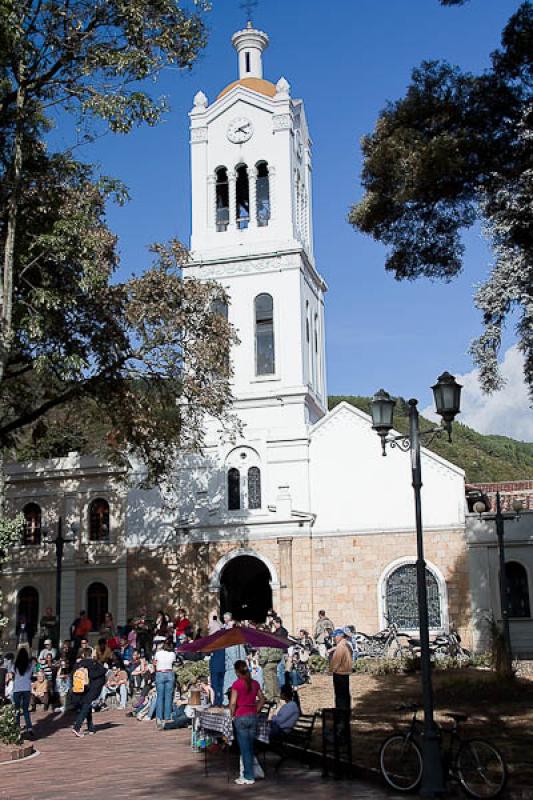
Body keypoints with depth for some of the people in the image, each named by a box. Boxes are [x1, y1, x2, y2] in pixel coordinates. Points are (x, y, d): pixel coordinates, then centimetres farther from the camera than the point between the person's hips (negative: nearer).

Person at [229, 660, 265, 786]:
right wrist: (256, 711, 15)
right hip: (253, 717, 6)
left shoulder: (237, 684, -12)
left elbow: (233, 703, -15)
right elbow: (262, 700, 11)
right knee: (250, 748, 15)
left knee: (245, 748, 2)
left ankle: (249, 778, 6)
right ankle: (248, 773, 21)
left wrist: (232, 715, -1)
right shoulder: (254, 683, 5)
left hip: (241, 717, -6)